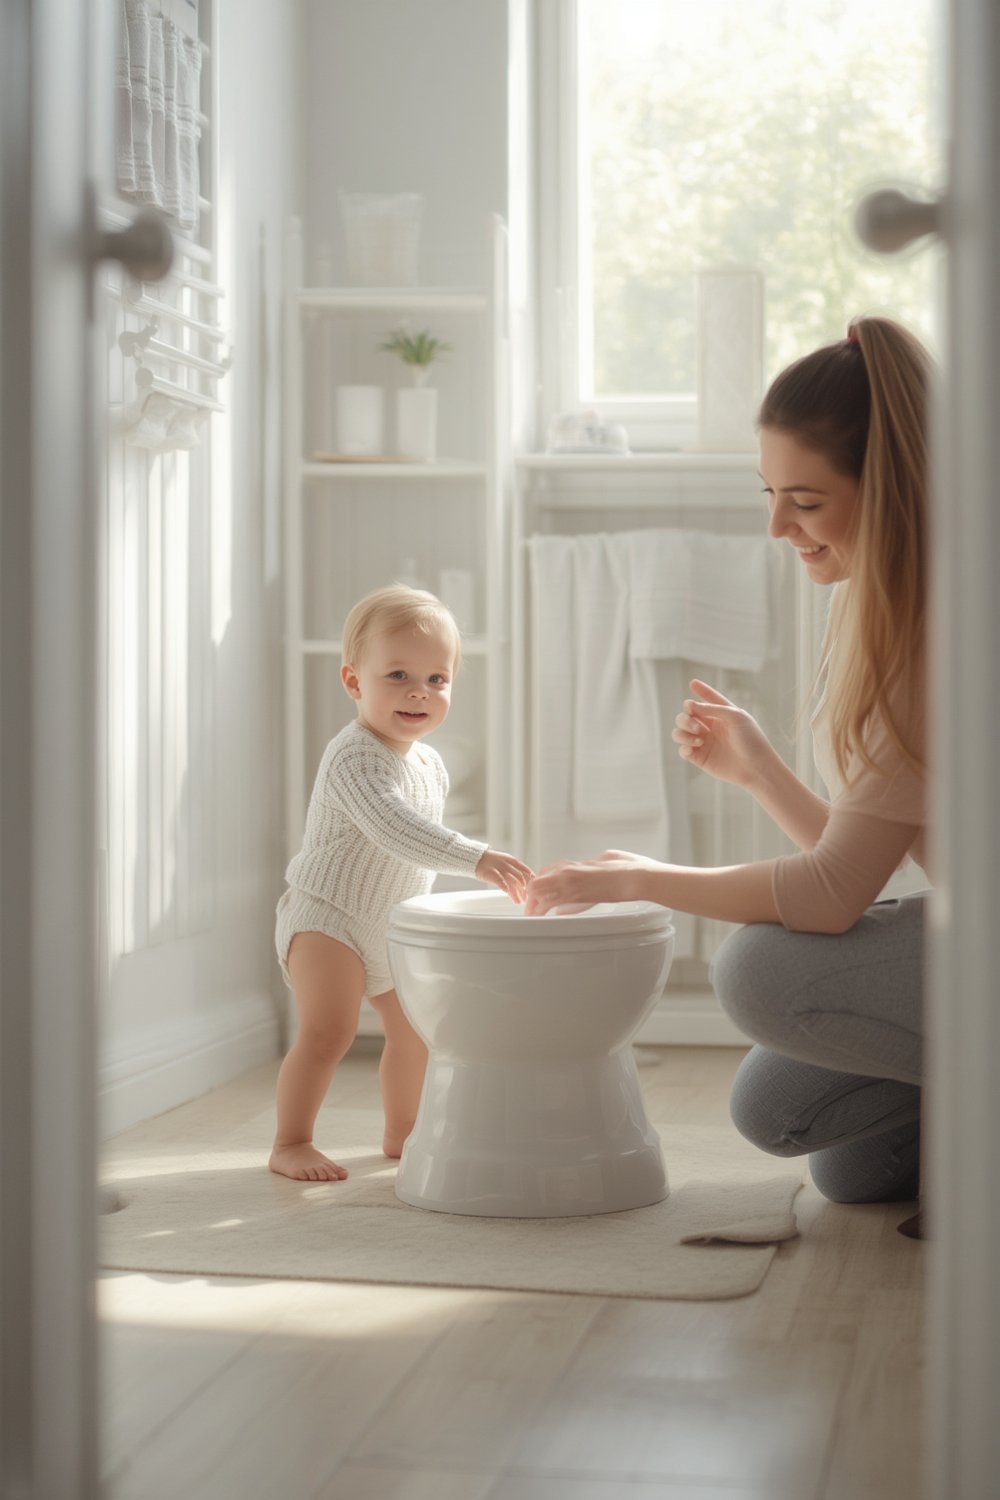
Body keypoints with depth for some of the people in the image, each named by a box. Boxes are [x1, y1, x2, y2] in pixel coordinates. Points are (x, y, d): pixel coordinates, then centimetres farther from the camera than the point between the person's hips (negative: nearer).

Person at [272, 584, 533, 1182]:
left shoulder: (429, 764, 4)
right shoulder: (355, 758, -26)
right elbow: (392, 828, -41)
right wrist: (475, 858, -49)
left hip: (393, 926, 9)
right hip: (327, 916, -9)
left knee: (416, 1027, 15)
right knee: (329, 1029, -19)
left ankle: (402, 1133, 31)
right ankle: (291, 1144, -10)